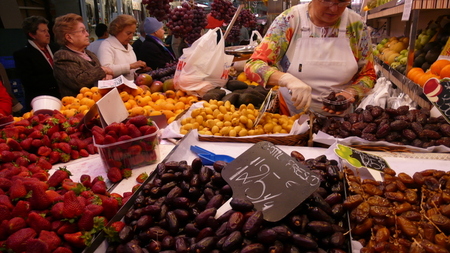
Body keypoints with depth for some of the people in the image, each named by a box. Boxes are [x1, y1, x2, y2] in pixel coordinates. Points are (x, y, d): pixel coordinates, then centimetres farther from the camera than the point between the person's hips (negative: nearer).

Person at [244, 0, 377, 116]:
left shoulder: (356, 25, -1)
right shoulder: (289, 20, -7)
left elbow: (367, 75, 9)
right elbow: (253, 65, -11)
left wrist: (350, 93, -13)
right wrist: (287, 79, -30)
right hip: (291, 114, -1)